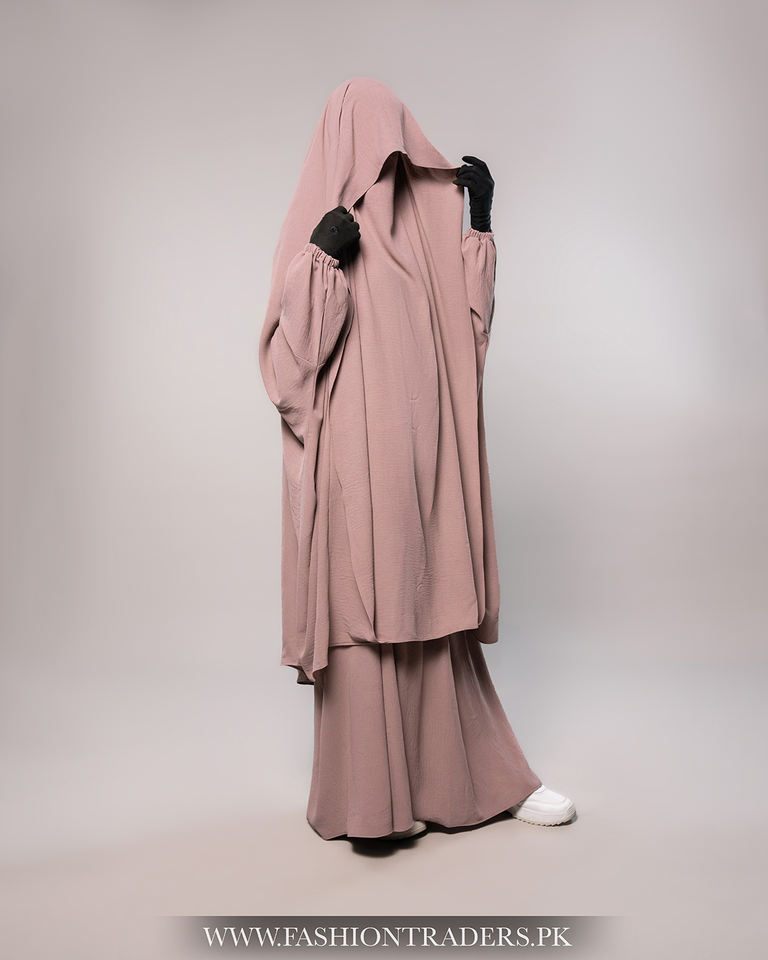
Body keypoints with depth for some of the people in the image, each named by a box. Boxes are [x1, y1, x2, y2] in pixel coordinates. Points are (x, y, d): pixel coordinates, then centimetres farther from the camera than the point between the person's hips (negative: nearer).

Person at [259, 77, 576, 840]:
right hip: (353, 458, -4)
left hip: (425, 455, 5)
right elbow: (291, 356, -6)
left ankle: (466, 775, 23)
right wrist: (322, 264, -18)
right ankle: (365, 798, 13)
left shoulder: (428, 220, 16)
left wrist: (479, 226, 7)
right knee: (362, 615, -2)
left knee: (433, 608, 10)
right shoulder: (314, 228, 2)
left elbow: (467, 325, 13)